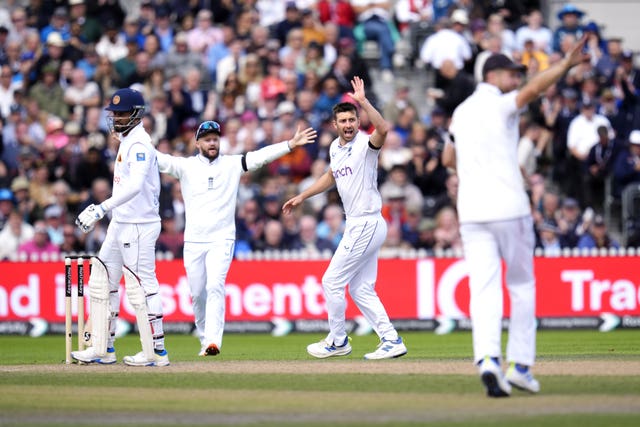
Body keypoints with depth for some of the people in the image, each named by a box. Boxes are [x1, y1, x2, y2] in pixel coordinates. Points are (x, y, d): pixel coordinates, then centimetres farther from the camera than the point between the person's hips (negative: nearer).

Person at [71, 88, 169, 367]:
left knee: (144, 284, -7)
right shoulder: (127, 141, 15)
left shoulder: (138, 144, -16)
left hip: (138, 226, -11)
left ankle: (158, 350, -4)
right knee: (104, 280, 12)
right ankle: (105, 348, 16)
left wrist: (102, 209, -34)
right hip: (121, 224, 11)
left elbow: (135, 186, -30)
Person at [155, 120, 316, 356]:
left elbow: (261, 156, -4)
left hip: (221, 240, -2)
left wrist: (292, 143, -15)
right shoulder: (186, 166, 4)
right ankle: (205, 339, 20)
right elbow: (159, 158, -8)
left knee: (215, 287, -17)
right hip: (193, 241, 2)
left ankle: (213, 341, -24)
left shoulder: (232, 164, 5)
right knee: (198, 293, 5)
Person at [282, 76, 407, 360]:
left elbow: (383, 129, -38)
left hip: (367, 225, -9)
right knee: (360, 289, 10)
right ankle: (391, 341, 11)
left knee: (332, 282, -1)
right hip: (358, 226, 9)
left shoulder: (365, 144, -14)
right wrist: (301, 198, 32)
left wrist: (363, 102, -42)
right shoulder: (335, 147, 12)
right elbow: (331, 176, 31)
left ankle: (338, 341, 12)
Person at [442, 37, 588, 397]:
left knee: (483, 289, -3)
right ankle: (520, 364, 6)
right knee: (522, 286, 8)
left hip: (471, 212, 5)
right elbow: (533, 89, -24)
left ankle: (487, 360, -23)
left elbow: (449, 158, 27)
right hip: (509, 207, -5)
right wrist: (567, 64, -35)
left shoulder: (462, 112, 16)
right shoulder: (501, 105, -5)